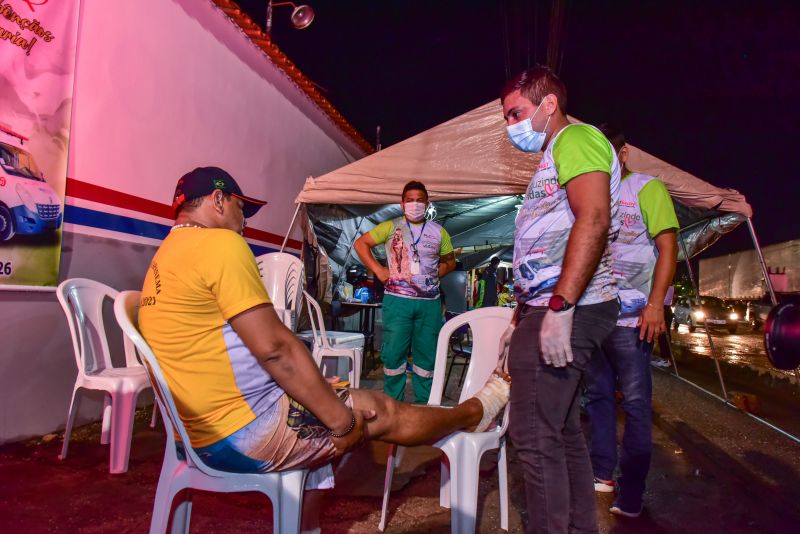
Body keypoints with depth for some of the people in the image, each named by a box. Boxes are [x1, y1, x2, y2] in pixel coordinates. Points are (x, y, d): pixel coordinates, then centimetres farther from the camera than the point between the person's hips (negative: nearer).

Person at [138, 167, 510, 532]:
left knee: (316, 422, 26)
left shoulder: (164, 260, 13)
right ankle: (477, 412, 26)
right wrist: (341, 418, -10)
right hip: (243, 431, -9)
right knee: (384, 412, 4)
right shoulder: (220, 244, -17)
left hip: (204, 434, 9)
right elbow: (275, 349, -21)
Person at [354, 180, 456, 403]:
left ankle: (423, 405, 20)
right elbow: (360, 244, 6)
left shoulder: (439, 232, 10)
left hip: (430, 302, 2)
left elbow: (450, 261, 21)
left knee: (427, 355, 7)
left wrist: (434, 274, 4)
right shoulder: (391, 227, 4)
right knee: (393, 353, 0)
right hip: (397, 300, -2)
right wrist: (378, 269, -2)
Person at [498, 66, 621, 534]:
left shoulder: (576, 138, -5)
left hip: (569, 310, -11)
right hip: (549, 310, 11)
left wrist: (560, 306, -26)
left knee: (535, 437, -7)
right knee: (562, 431, 15)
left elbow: (593, 220, -21)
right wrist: (522, 318, 22)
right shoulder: (555, 157, 26)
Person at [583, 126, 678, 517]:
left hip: (630, 316, -6)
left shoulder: (647, 188, 0)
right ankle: (603, 475, 25)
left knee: (636, 403, 0)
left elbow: (667, 246, -8)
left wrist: (655, 304, -17)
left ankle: (631, 496, 9)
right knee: (597, 395, 12)